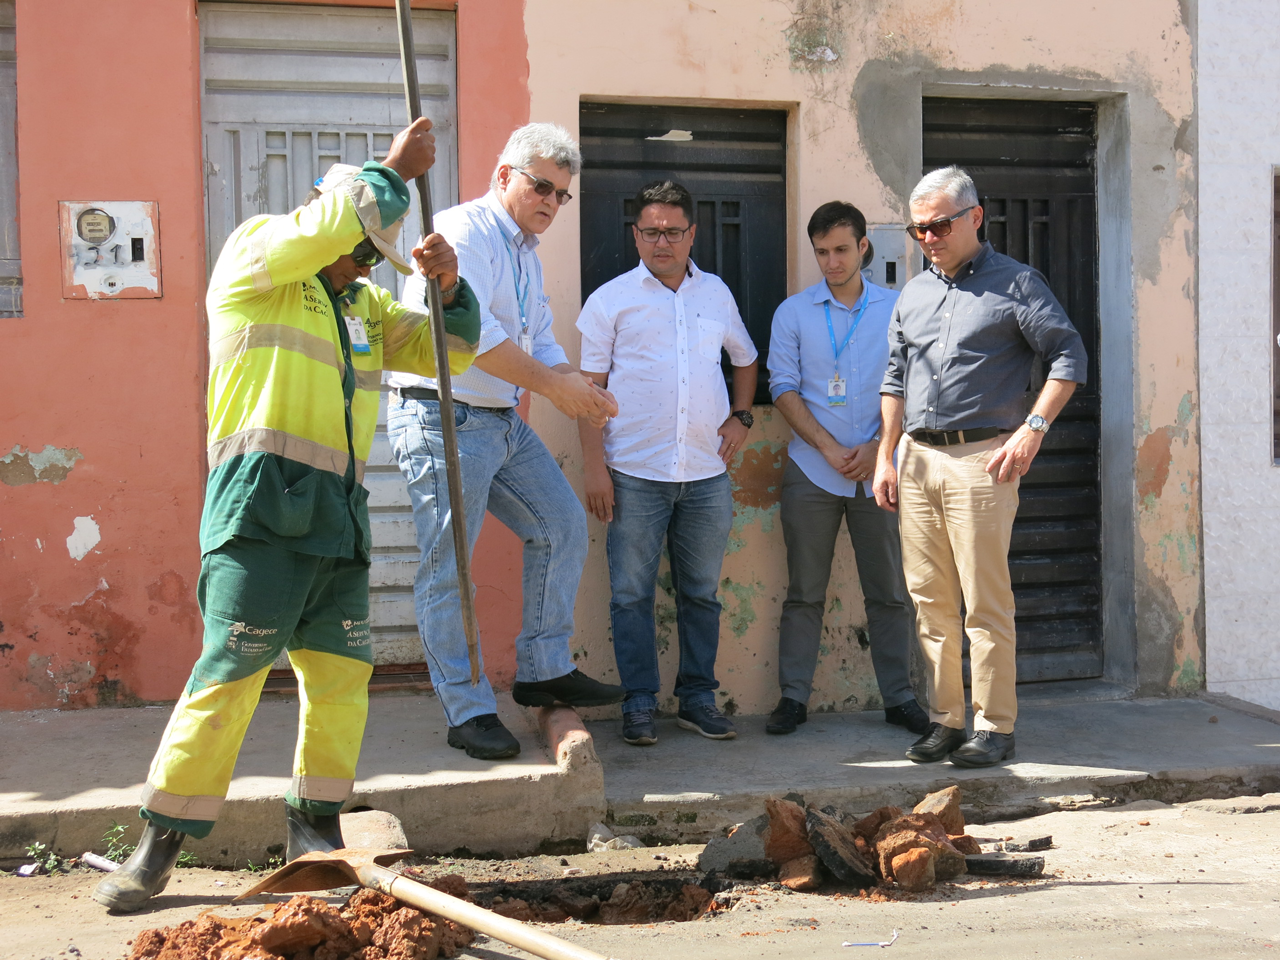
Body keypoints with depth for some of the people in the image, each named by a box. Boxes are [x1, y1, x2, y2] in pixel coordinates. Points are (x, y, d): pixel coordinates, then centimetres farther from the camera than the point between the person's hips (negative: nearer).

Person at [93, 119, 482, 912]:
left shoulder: (364, 304, 25)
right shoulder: (254, 257, 4)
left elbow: (449, 350, 23)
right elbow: (327, 226, -16)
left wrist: (449, 285, 4)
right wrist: (396, 173, -4)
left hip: (339, 518, 7)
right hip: (261, 508, -7)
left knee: (341, 673, 5)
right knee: (230, 672, -10)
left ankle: (315, 829, 17)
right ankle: (161, 843, -2)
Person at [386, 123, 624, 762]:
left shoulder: (525, 254, 19)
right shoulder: (464, 231, -12)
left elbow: (542, 344, 21)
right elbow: (469, 329, -24)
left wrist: (582, 392, 1)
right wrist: (551, 383, -20)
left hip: (503, 422, 10)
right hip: (442, 420, -10)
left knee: (563, 525, 9)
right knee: (449, 569, -4)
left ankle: (544, 671, 18)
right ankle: (468, 712, 3)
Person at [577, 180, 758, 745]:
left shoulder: (716, 294, 12)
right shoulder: (611, 300, 2)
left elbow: (745, 358, 28)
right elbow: (589, 388, -1)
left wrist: (741, 417, 11)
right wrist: (595, 467, -8)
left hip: (707, 474, 3)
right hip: (635, 475, -3)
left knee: (701, 593, 9)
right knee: (632, 594, 0)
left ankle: (698, 698, 18)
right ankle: (639, 704, 8)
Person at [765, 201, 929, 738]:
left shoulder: (898, 310, 7)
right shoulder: (793, 313, 6)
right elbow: (784, 388, 1)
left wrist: (877, 448, -9)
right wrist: (829, 448, -9)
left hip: (879, 470, 1)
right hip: (812, 472, 0)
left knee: (890, 591, 3)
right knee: (804, 591, 2)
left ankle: (899, 697, 11)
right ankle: (793, 697, 8)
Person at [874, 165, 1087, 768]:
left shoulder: (1014, 283, 1)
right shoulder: (913, 294, 17)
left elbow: (1068, 355, -2)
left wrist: (1033, 428, -12)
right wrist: (886, 457, 16)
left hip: (981, 458, -5)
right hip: (917, 458, 6)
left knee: (985, 603, -6)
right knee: (930, 601, 6)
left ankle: (995, 728, 1)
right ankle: (945, 720, 14)